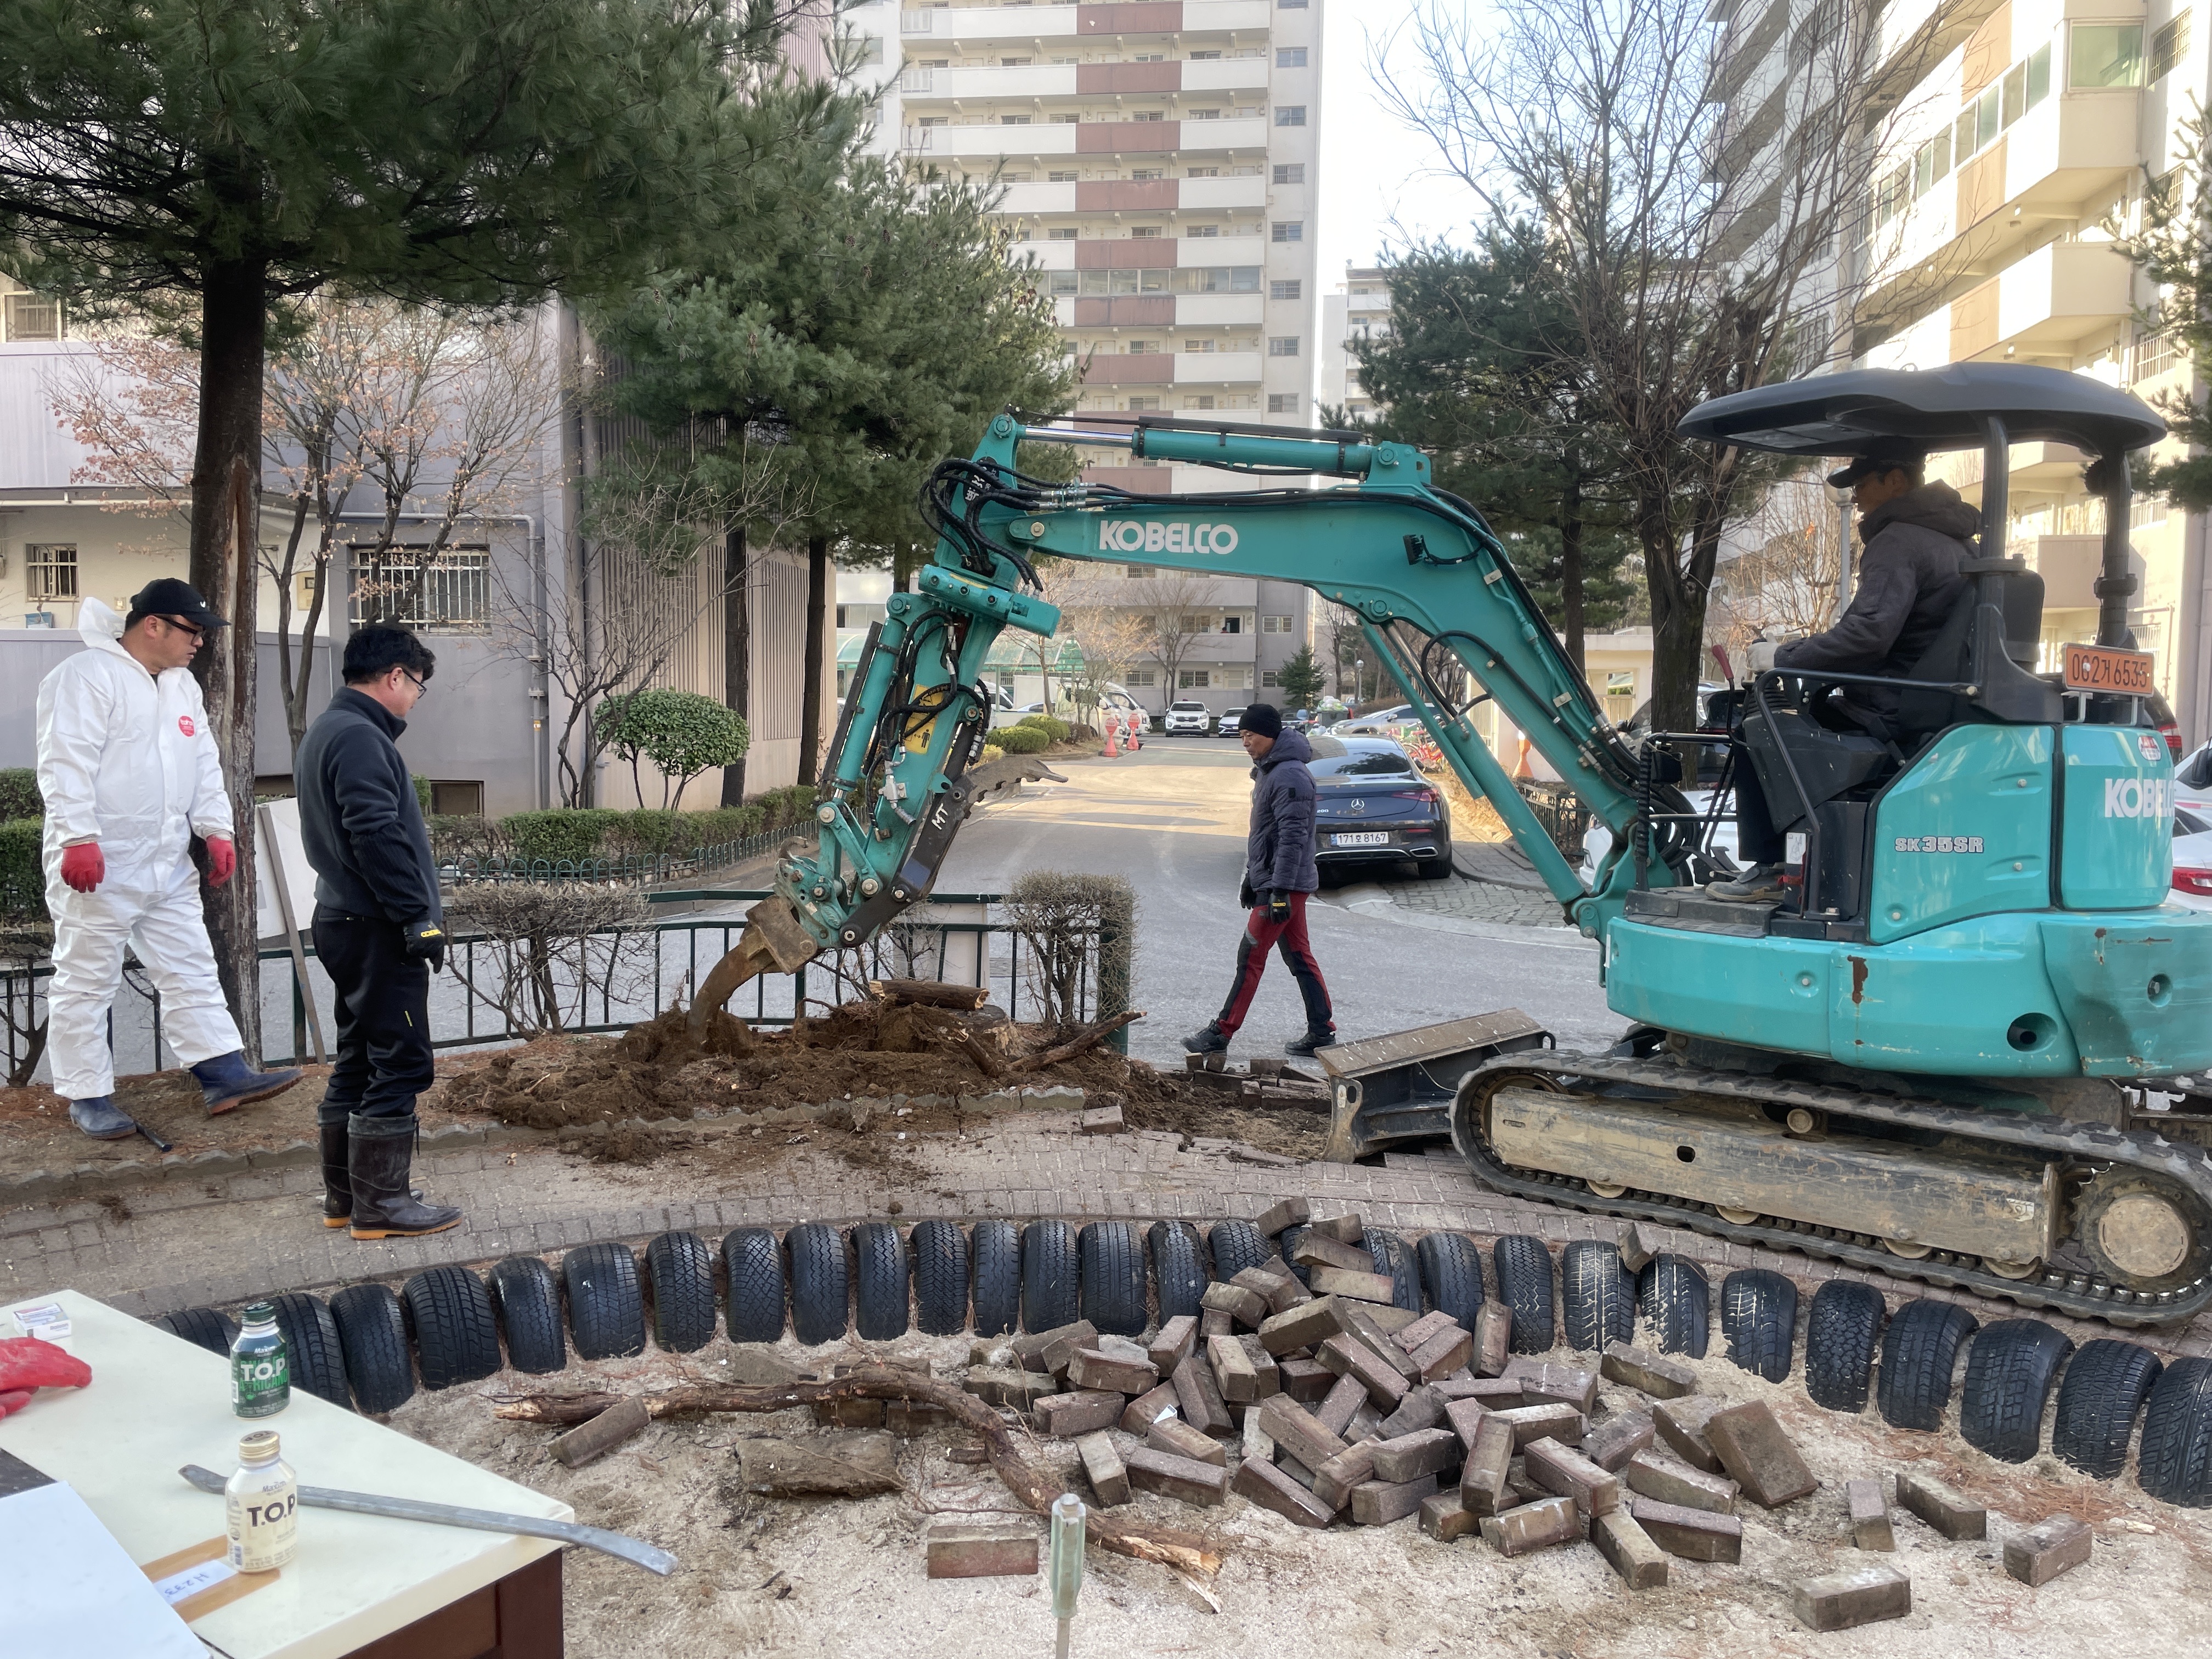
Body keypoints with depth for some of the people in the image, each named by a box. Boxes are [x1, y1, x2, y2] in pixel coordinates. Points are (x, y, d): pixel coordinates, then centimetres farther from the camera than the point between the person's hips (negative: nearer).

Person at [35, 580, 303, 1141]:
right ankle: (87, 1096, 12)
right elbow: (66, 763, -20)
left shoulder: (182, 685, 14)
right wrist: (79, 839, -26)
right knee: (86, 983, 3)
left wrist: (216, 830, 9)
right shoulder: (87, 676, -12)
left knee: (192, 972, 8)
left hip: (170, 865, 8)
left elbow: (205, 765, 17)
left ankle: (224, 1075, 12)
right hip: (98, 867, -8)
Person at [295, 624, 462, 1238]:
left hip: (345, 921, 11)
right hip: (379, 930, -11)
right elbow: (379, 836, -24)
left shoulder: (326, 730, 18)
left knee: (358, 1061, 16)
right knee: (399, 1064, -5)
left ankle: (343, 1196, 24)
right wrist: (419, 914, -20)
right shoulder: (360, 737, -16)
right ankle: (381, 1204, 1)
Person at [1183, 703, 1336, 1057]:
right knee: (1299, 957, 12)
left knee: (1250, 956, -5)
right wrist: (1251, 878, 24)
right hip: (1273, 883, 10)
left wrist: (1280, 891, -26)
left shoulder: (1289, 776, -19)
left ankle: (1221, 1033, 0)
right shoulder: (1269, 771, 14)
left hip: (1283, 885, -10)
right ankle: (1322, 1031, 17)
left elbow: (1293, 837, -24)